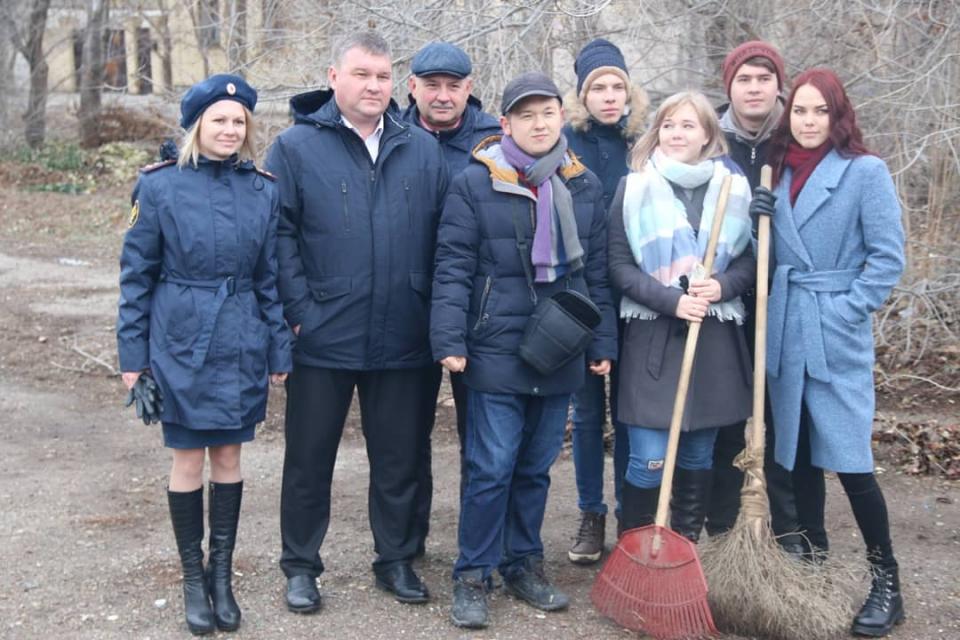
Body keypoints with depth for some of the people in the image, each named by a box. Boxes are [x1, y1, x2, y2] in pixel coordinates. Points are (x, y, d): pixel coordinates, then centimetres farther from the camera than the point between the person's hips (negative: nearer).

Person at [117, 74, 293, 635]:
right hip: (181, 342, -2)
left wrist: (280, 351, 5)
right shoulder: (160, 185, -5)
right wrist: (133, 352, -2)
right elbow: (137, 274, -1)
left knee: (229, 457, 10)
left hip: (241, 345, 2)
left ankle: (222, 575, 22)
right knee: (189, 460, 5)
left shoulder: (264, 189, 1)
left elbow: (271, 277, 6)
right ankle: (194, 579, 19)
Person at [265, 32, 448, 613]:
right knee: (309, 459, 10)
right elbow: (280, 235, -5)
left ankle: (397, 560, 30)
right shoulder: (296, 147, -3)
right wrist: (300, 311, -12)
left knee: (399, 457, 13)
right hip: (323, 340, -2)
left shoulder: (424, 150, 6)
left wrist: (437, 314, 2)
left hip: (403, 341, 2)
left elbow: (443, 237, 8)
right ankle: (301, 566, 25)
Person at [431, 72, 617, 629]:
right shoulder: (475, 184, -4)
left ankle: (525, 563, 28)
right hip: (497, 350, -4)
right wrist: (450, 341, -13)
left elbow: (598, 272, 11)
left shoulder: (585, 186, 8)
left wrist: (603, 343, 8)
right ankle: (473, 575, 11)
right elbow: (453, 268, -6)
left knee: (537, 467, 13)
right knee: (492, 469, -2)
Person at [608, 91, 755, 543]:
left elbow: (753, 260, 9)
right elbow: (620, 267, -2)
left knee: (698, 458, 11)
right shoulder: (635, 188, 1)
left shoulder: (734, 188, 6)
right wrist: (670, 299, -16)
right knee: (649, 461, -7)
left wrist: (723, 285, -11)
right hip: (652, 336, -2)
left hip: (715, 337, 3)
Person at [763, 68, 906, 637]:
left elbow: (889, 257, -9)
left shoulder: (865, 171, -6)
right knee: (798, 453, 11)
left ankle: (886, 581, 8)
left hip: (836, 336, -5)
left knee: (848, 458, -7)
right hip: (785, 333, 6)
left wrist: (846, 313, -13)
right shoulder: (779, 172, 11)